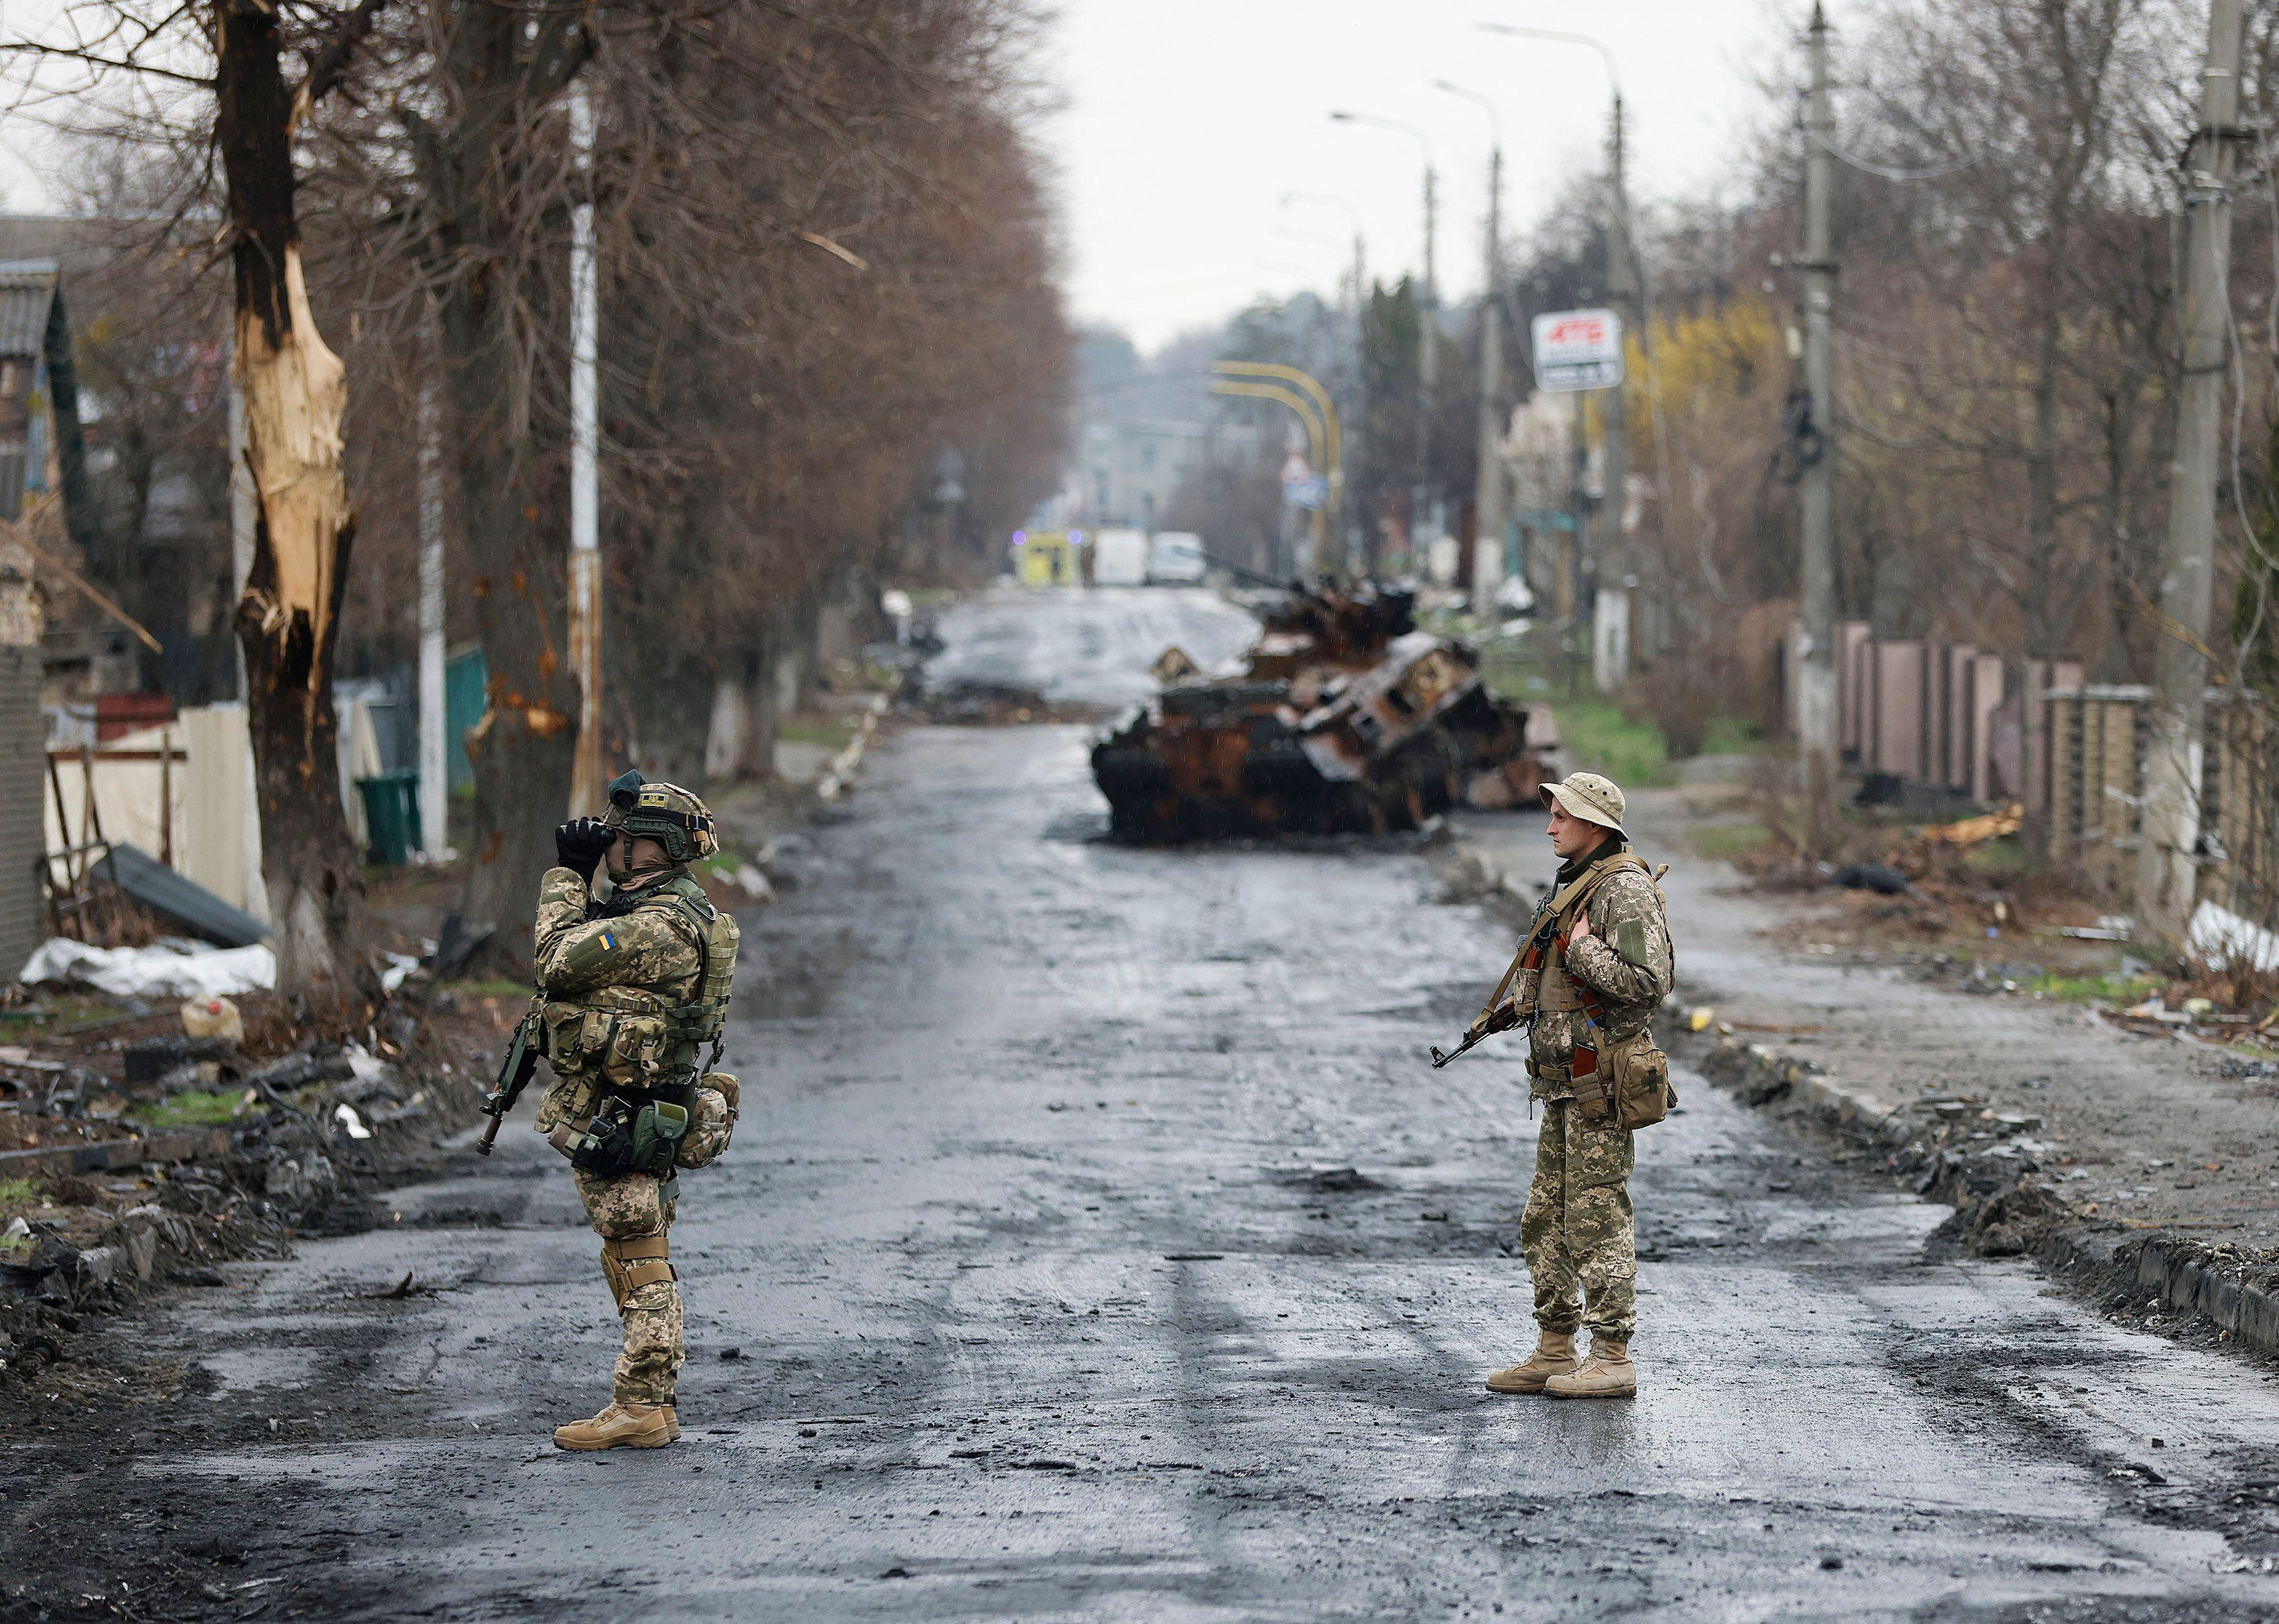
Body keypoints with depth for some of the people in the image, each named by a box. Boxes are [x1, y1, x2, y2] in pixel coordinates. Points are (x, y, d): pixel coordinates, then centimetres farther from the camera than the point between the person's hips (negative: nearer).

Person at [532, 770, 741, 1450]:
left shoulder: (659, 926, -21)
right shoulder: (674, 913, 13)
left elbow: (558, 961, -21)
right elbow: (587, 956, 21)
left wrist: (566, 876, -10)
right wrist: (574, 877, 13)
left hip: (620, 1129, -11)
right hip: (629, 1123, 11)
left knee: (640, 1268, -6)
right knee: (637, 1266, 15)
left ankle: (639, 1409, -3)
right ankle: (649, 1405, 21)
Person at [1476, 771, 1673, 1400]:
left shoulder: (1625, 890, -14)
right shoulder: (1574, 884, 16)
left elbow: (1645, 983, -25)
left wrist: (1580, 948, -18)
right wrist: (1515, 1007, 14)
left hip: (1600, 1082, -10)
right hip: (1563, 1082, 10)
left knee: (1598, 1220, -6)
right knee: (1546, 1220, 13)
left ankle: (1613, 1359, -1)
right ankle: (1555, 1352, 20)